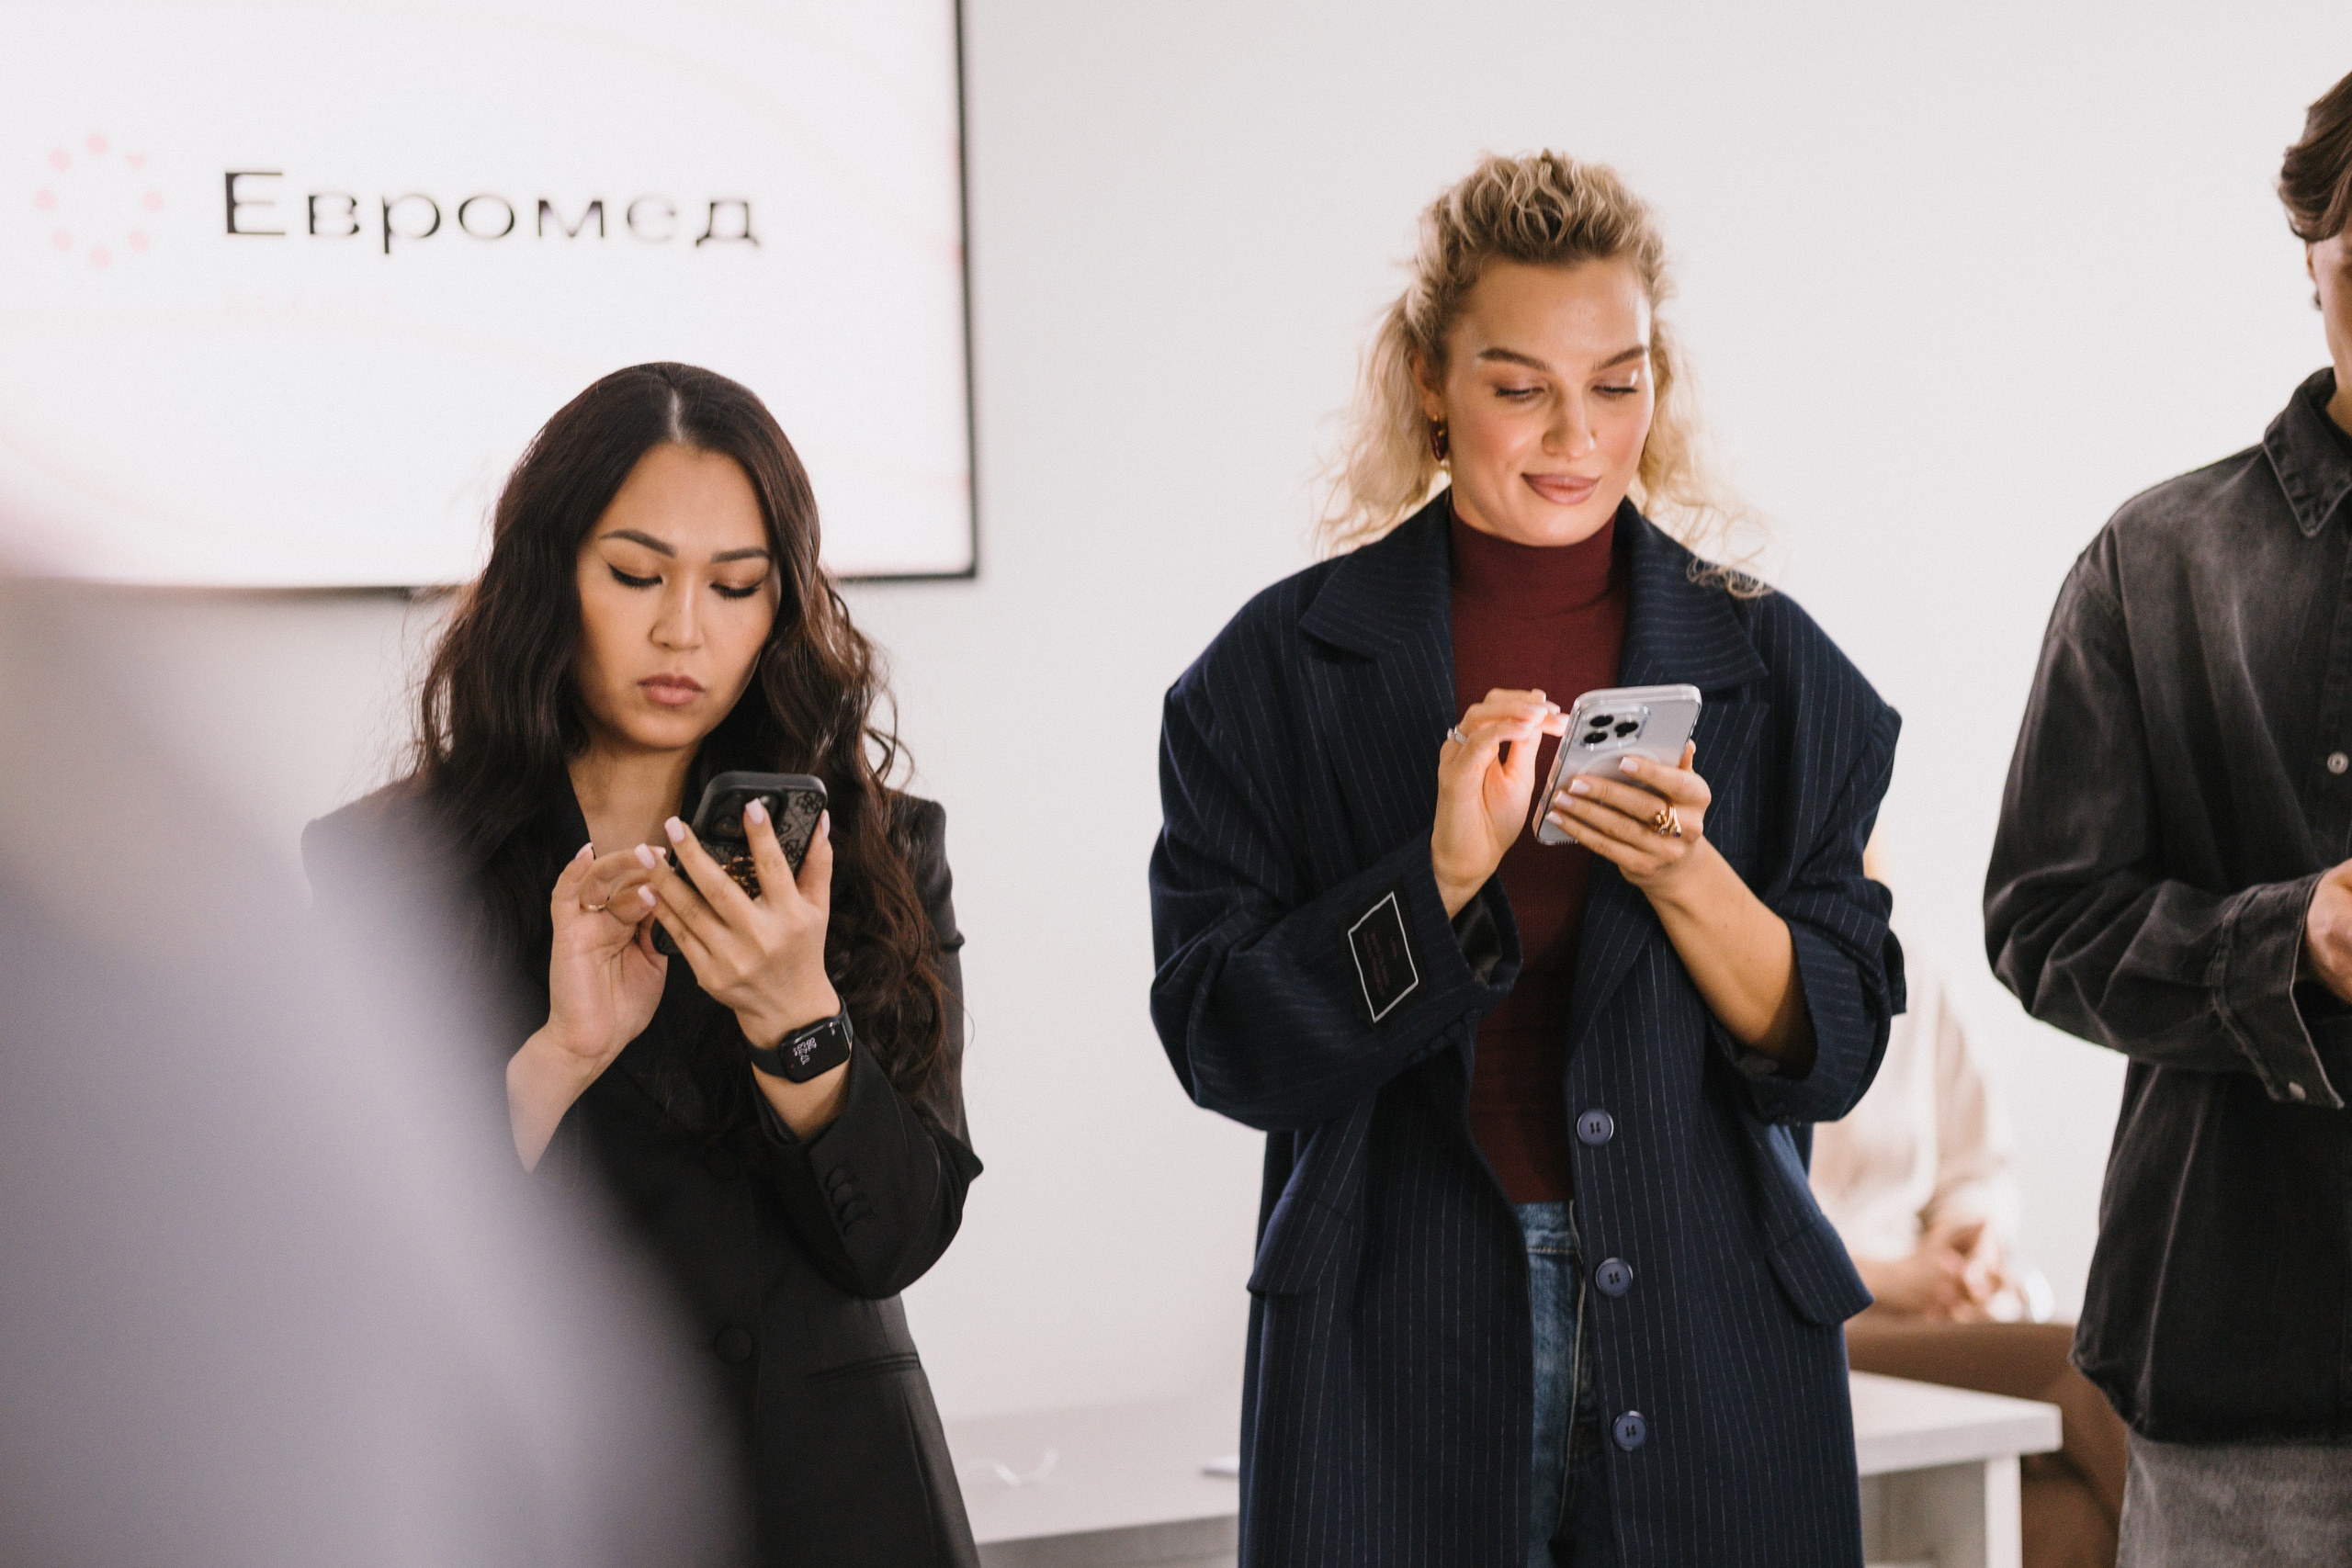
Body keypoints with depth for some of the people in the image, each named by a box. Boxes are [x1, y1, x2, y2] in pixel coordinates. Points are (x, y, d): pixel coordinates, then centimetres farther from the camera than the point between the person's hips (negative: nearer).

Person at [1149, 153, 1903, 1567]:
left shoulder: (1770, 667, 2)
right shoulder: (1283, 668, -2)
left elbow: (1829, 1051, -1)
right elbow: (1222, 1042, -7)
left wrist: (1688, 878, -18)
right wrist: (1440, 874, -20)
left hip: (1710, 1352, 1)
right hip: (1394, 1356, -1)